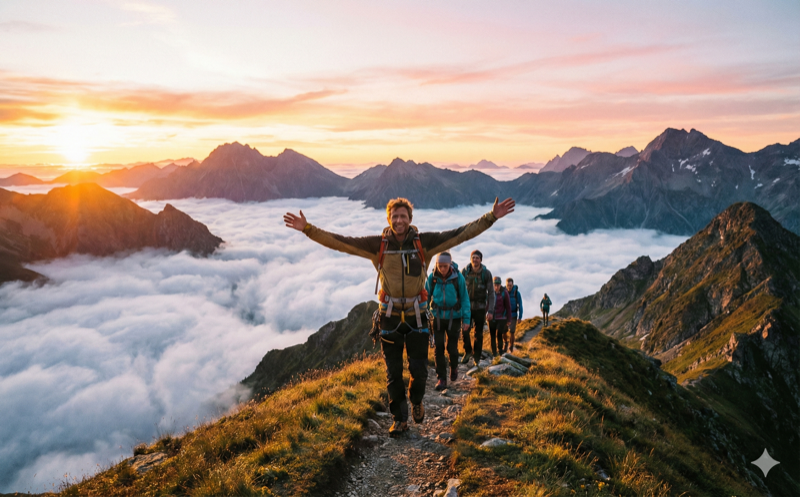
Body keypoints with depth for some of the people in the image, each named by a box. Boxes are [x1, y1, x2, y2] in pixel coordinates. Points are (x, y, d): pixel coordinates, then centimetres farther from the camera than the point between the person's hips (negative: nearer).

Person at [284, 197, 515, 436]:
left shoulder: (424, 242, -6)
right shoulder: (377, 244, -5)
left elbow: (461, 234, -7)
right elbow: (340, 242, -7)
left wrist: (491, 217, -13)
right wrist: (308, 229, -15)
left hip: (417, 316, 0)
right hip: (390, 316, 1)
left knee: (419, 369, 3)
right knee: (393, 372, 8)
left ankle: (416, 401, 36)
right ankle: (400, 418, 26)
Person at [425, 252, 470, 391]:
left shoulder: (458, 277, -11)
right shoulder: (432, 277, -9)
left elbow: (464, 298, -4)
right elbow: (426, 297, 3)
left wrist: (466, 319, -7)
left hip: (454, 317, -1)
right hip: (437, 317, 1)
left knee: (452, 347, 4)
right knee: (438, 348, -1)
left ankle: (454, 368, 35)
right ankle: (441, 378, 8)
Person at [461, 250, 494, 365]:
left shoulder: (486, 273, -7)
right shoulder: (464, 271, -5)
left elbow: (491, 293, -4)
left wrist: (490, 310, -10)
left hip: (480, 308, 0)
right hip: (467, 306, 0)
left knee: (478, 334, 5)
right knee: (464, 330, -7)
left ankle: (477, 357, 20)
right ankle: (467, 352, 17)